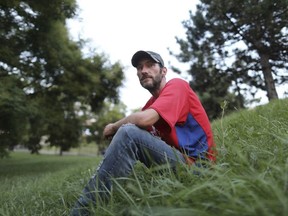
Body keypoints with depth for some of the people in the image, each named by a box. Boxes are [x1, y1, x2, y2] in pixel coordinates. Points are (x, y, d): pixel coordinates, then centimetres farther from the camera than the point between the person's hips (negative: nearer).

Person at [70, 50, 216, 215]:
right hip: (173, 158, 8)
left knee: (128, 133, -26)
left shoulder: (176, 85, -8)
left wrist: (114, 126, -7)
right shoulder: (152, 102, 15)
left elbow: (144, 119, -24)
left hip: (195, 164, -8)